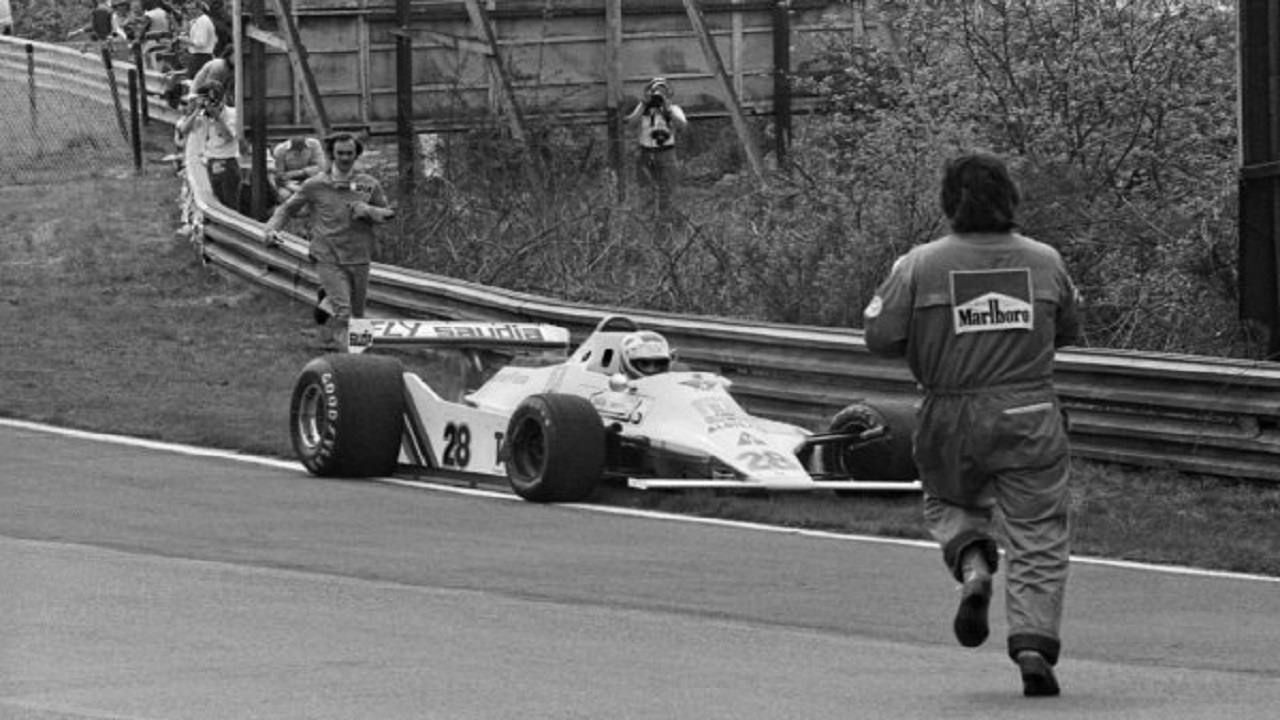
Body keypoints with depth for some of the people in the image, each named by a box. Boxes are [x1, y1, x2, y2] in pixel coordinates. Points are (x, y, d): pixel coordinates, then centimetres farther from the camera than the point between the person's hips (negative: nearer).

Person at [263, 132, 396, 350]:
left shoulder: (369, 185, 6)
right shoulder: (315, 185, 1)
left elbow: (388, 214, 10)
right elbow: (287, 209, 11)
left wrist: (367, 210, -11)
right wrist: (272, 229, -6)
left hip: (359, 259, 3)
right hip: (328, 259, -3)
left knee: (356, 314, 12)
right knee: (342, 312, -18)